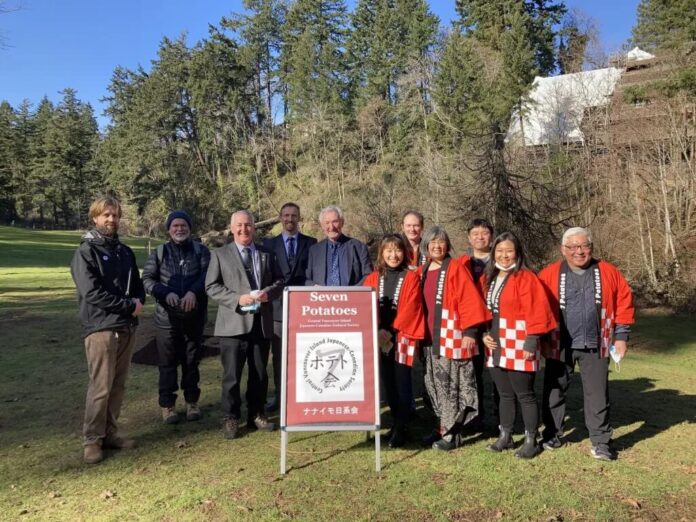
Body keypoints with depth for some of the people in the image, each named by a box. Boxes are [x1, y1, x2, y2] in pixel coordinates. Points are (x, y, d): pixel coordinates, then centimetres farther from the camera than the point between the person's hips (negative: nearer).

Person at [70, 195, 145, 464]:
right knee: (100, 387, -4)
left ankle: (109, 432, 21)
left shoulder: (125, 251, 15)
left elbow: (137, 285, 18)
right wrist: (128, 305, -14)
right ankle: (92, 439, 9)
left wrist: (138, 302, -5)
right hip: (101, 327, -6)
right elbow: (91, 292, -16)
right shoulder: (86, 251, -5)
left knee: (118, 385, 10)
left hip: (127, 327, 6)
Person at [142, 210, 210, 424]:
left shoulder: (200, 250, 3)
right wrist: (166, 293, -20)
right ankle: (167, 404, 18)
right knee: (168, 363, 7)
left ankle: (192, 401, 25)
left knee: (192, 361, 12)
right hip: (167, 316, 0)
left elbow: (207, 274, -10)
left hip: (195, 316, 0)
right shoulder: (159, 252, 5)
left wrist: (193, 292, -28)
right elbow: (147, 279, -2)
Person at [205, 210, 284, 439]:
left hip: (262, 323, 3)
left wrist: (268, 292, -10)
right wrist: (237, 299, -16)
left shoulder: (267, 254, 13)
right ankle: (230, 418, 15)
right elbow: (211, 286, -3)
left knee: (259, 374, 11)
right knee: (231, 375, 1)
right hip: (234, 323, -3)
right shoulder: (220, 254, 4)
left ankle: (256, 415, 25)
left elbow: (279, 281, 12)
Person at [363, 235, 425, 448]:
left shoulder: (411, 277, -1)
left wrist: (393, 330, -15)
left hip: (402, 338, -4)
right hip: (380, 339, 4)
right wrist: (378, 331, -12)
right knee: (388, 383, 11)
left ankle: (401, 429, 7)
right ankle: (397, 424, 25)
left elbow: (411, 308, -9)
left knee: (402, 384, -2)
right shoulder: (373, 279, 8)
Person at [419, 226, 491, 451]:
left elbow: (469, 301, -14)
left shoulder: (455, 269, -8)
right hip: (431, 338, 7)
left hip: (451, 338, -7)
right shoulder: (423, 271, 12)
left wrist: (469, 332, -19)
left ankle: (451, 432, 9)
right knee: (436, 384, 13)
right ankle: (445, 427, 26)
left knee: (450, 385, -2)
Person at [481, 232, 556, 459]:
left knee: (525, 395, 4)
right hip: (496, 348, 6)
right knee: (505, 394, 16)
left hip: (518, 348, -6)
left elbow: (536, 313, -14)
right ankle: (505, 436, 27)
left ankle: (531, 441, 16)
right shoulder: (488, 279, 12)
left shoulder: (526, 278, -10)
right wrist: (484, 333, 3)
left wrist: (531, 343, -18)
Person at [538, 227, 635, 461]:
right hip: (559, 347, 0)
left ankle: (601, 443, 18)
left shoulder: (609, 273, -1)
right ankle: (552, 436, 27)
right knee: (554, 393, 11)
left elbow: (623, 303, 5)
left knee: (597, 395, 6)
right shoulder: (549, 275, -6)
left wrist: (621, 336, 2)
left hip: (595, 346, 1)